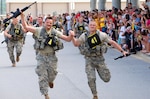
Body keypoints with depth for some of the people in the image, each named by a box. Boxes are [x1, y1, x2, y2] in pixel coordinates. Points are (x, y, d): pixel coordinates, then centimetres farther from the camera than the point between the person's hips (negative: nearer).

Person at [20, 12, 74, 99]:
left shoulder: (55, 32, -1)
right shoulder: (39, 30, -3)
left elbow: (68, 39, -1)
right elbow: (26, 27, -3)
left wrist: (71, 35, -21)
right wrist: (22, 16, -11)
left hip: (52, 56, 1)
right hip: (41, 57, -1)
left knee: (52, 74, 8)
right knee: (42, 77, -1)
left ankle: (50, 81, 46)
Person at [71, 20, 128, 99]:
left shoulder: (101, 35, -8)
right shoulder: (84, 36, -2)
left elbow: (113, 43, -4)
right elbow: (76, 44, 8)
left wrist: (122, 51, -7)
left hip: (99, 58, 0)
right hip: (89, 59, 0)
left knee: (106, 79, 1)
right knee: (91, 79, -12)